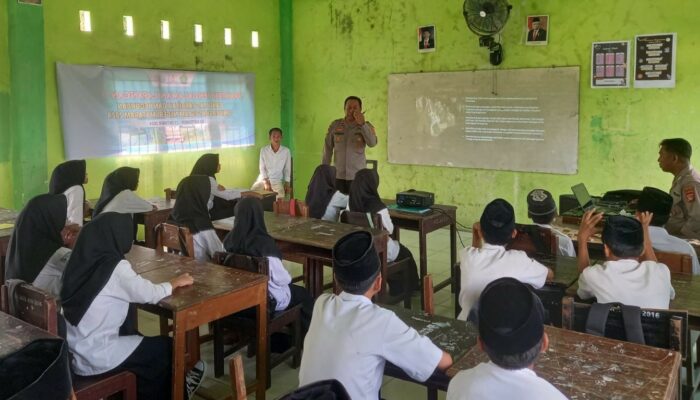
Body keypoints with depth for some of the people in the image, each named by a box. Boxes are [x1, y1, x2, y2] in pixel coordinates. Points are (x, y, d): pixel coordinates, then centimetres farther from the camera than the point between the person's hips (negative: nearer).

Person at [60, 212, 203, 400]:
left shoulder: (81, 261, 1)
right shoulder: (115, 267, -19)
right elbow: (149, 295, -18)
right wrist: (174, 284, -1)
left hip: (73, 353, 7)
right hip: (95, 359, -7)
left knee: (144, 343, 25)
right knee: (165, 347, 11)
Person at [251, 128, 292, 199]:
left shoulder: (286, 151, -1)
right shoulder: (263, 150, 0)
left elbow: (287, 169, 4)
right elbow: (262, 168, -2)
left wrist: (287, 184, -5)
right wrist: (266, 182, -14)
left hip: (277, 180, -1)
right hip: (263, 179, 2)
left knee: (280, 197, -30)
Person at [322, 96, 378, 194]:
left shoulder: (366, 126, 1)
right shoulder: (335, 125, 3)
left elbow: (372, 143, -17)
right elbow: (328, 149, 7)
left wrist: (362, 124, -23)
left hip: (357, 176, -1)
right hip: (338, 175, 1)